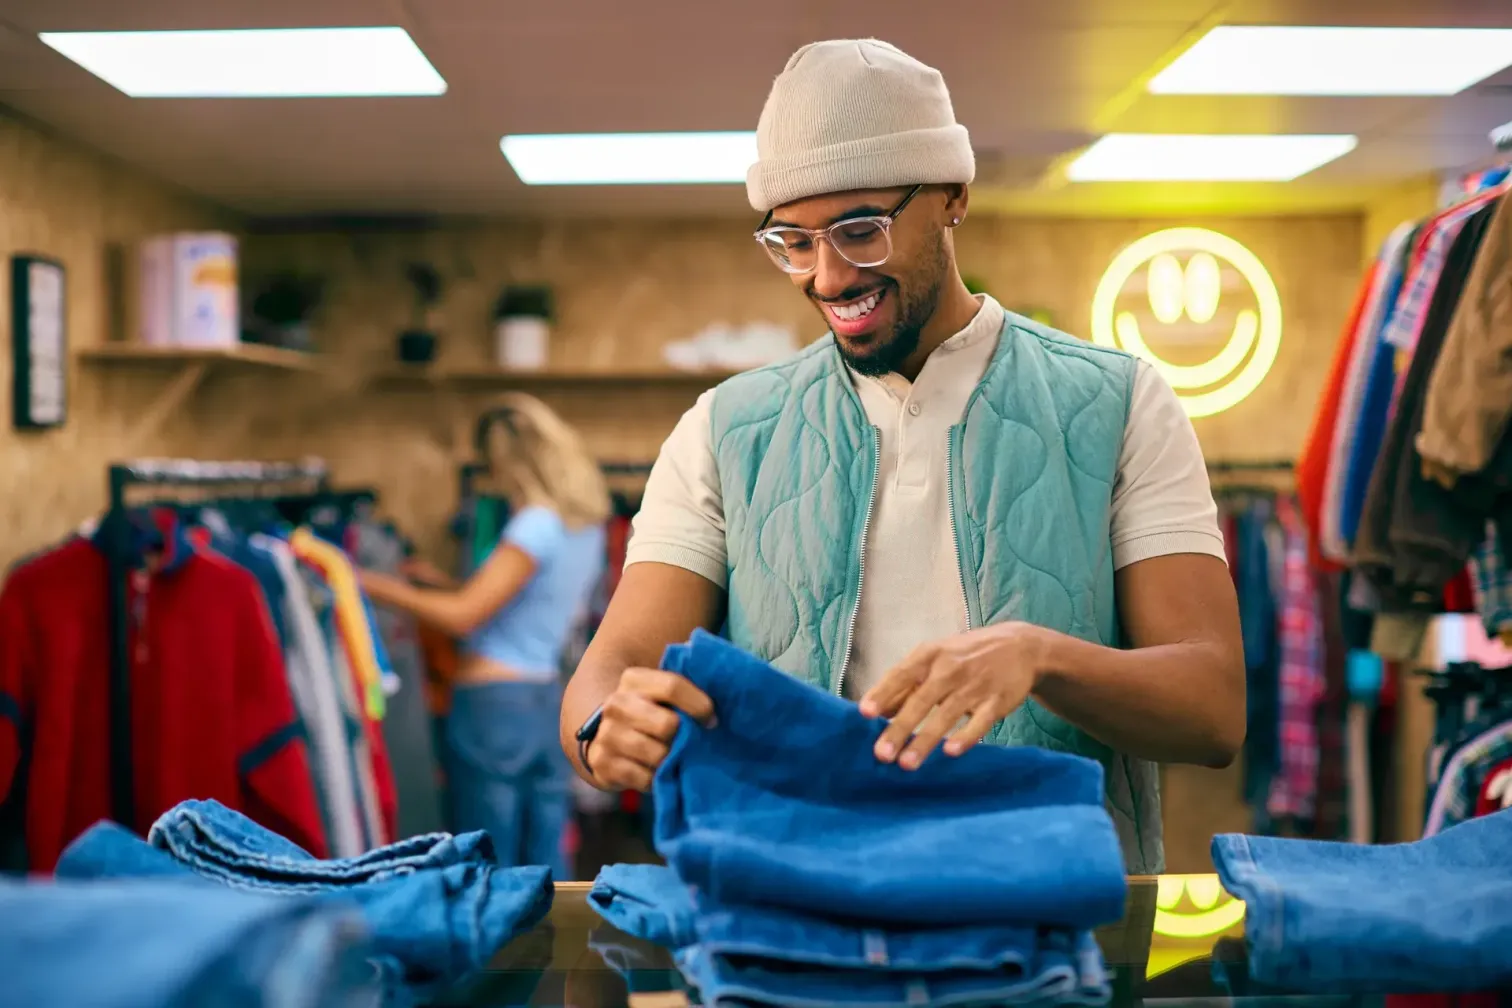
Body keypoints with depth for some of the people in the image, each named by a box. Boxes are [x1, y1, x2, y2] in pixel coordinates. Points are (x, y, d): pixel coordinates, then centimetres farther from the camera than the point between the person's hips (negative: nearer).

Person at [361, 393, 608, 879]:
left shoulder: (537, 525, -15)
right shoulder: (587, 525, 11)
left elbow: (464, 616, -16)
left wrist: (381, 588, -6)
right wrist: (445, 582, 18)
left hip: (494, 705, -8)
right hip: (548, 699, 8)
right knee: (547, 867, 11)